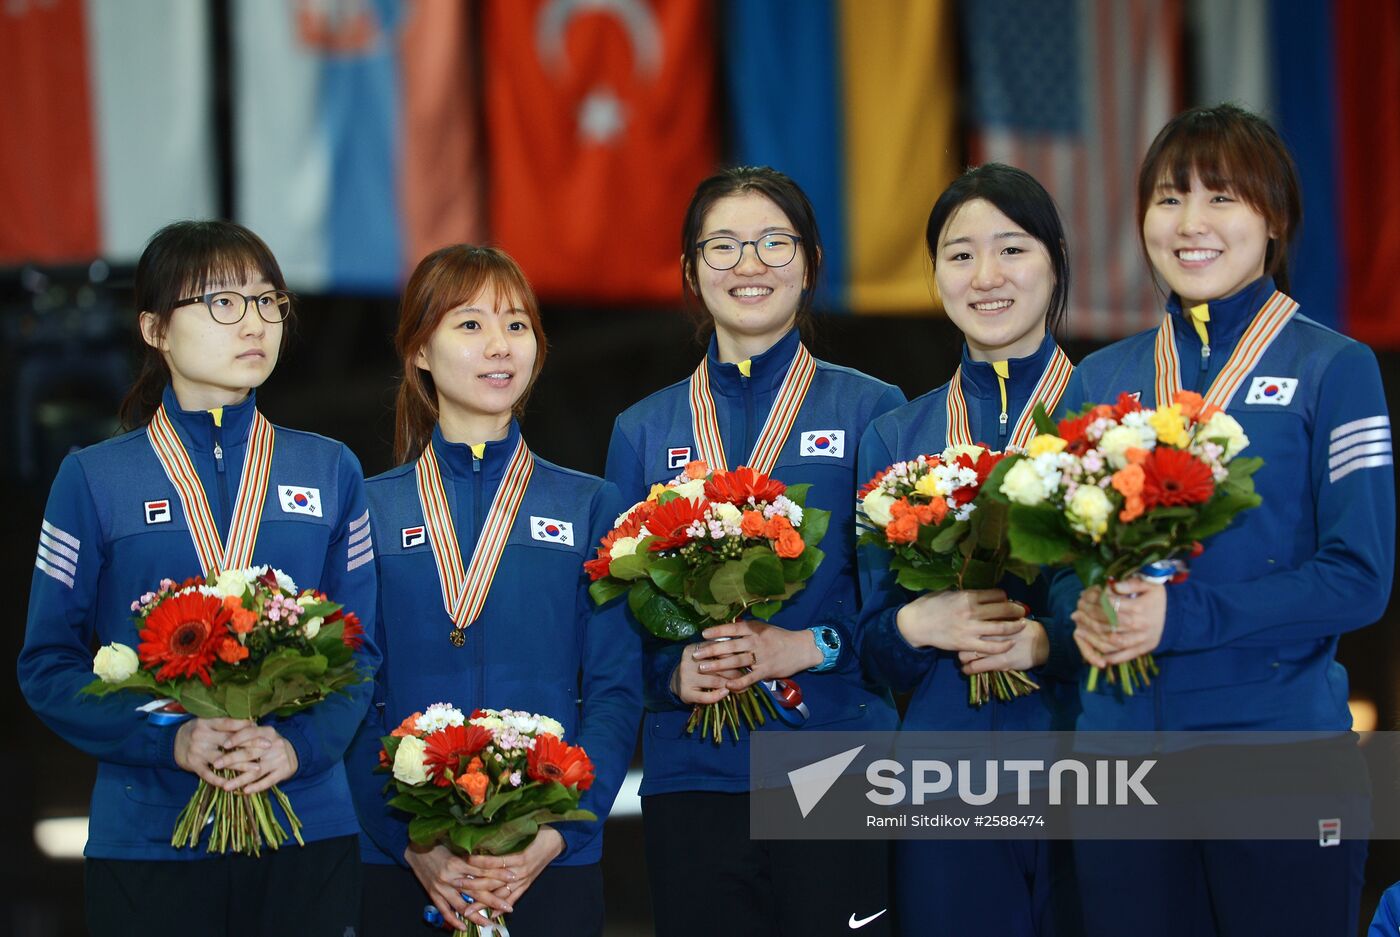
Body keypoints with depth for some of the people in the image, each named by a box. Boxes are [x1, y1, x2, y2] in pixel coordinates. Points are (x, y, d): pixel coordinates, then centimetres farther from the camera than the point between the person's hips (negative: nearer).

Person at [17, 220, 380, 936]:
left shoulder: (330, 472, 9)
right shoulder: (95, 480, 2)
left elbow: (361, 649, 6)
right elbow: (48, 664, -1)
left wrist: (300, 745, -13)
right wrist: (171, 742, -16)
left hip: (308, 833, 2)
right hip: (147, 841, -2)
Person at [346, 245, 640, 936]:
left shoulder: (591, 508, 8)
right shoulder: (369, 511, 6)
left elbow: (615, 691, 1)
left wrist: (558, 831, -13)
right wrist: (412, 842, -13)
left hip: (552, 863, 0)